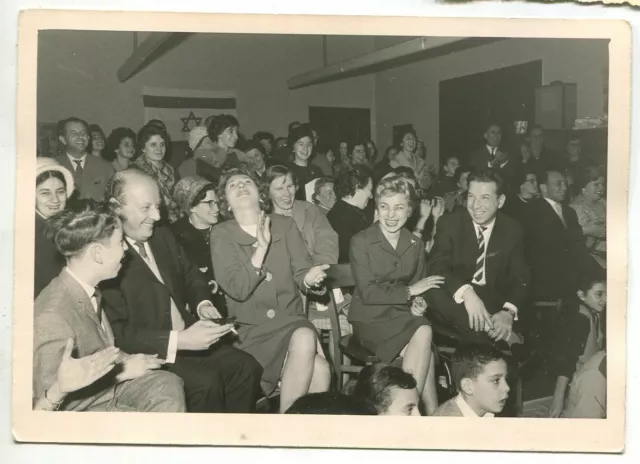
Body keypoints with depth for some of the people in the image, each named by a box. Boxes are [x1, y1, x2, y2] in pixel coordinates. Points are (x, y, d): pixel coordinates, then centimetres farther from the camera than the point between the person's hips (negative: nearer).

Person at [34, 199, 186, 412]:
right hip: (78, 407, -8)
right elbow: (51, 399, -27)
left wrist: (125, 360, -5)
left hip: (103, 383, 8)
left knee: (169, 386, -7)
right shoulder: (53, 316, -30)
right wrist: (122, 372, -20)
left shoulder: (89, 290, -3)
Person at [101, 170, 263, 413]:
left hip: (188, 338, 8)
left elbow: (190, 276, 20)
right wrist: (178, 341, -26)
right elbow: (119, 333, -21)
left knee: (246, 367, -7)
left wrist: (202, 305, -2)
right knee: (206, 381, -27)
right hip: (148, 352, -7)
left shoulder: (161, 234, 10)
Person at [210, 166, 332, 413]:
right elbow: (237, 289, -13)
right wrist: (262, 247, -20)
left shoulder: (285, 225, 8)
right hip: (251, 329, -3)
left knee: (305, 338, -33)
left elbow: (301, 273, 2)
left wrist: (310, 279, -22)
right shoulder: (221, 234, 0)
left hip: (291, 321, 3)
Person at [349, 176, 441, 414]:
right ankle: (431, 411, -21)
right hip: (370, 318, -4)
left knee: (424, 332, -31)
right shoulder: (361, 241, -5)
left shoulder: (416, 244, 11)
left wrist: (418, 302, -8)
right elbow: (367, 293, -13)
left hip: (403, 315, 4)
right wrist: (409, 291, -15)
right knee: (424, 334, -29)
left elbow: (418, 291, 16)